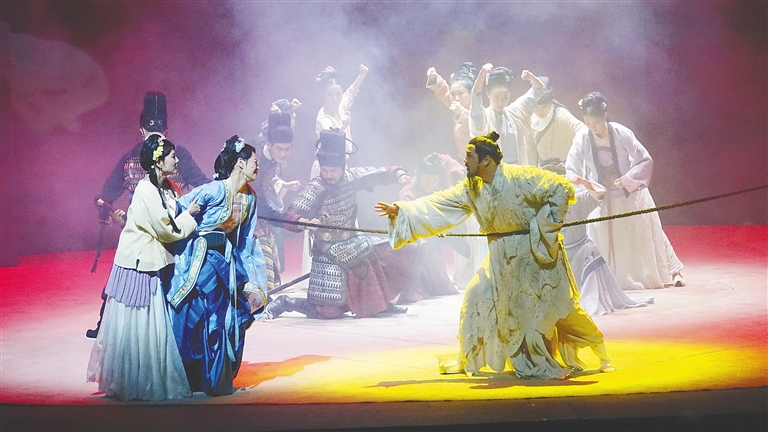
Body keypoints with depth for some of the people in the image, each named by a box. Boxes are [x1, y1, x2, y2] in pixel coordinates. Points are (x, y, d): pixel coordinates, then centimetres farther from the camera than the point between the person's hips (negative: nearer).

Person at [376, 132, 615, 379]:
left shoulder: (519, 178, -21)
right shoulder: (471, 188, 0)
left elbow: (562, 188, -20)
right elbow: (438, 205, 3)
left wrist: (543, 224, -17)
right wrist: (401, 211, -1)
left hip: (537, 252, -6)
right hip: (503, 256, 7)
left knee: (560, 305, -3)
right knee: (478, 297, 5)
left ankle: (602, 354, 13)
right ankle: (467, 360, 19)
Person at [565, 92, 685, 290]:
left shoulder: (621, 133, -21)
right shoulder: (582, 139, -16)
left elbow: (645, 161, -16)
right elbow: (571, 170, -12)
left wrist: (628, 178, -30)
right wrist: (574, 178, -34)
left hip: (631, 195, -1)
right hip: (602, 199, 2)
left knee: (644, 236, 8)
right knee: (605, 242, 0)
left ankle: (670, 272, 24)